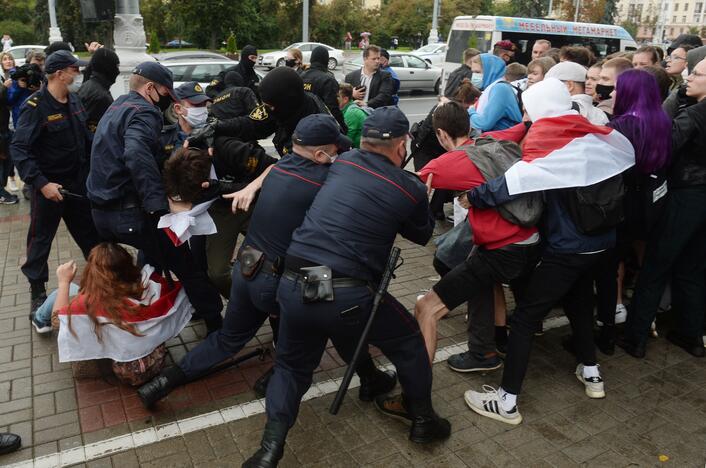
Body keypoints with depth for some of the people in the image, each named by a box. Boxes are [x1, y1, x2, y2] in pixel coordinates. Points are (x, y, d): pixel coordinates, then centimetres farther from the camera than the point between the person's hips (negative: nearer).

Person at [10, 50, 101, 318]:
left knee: (90, 234, 16)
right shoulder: (35, 106, -17)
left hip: (78, 183, 6)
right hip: (49, 186, -6)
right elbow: (18, 149, -21)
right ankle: (37, 292, 24)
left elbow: (86, 137, 10)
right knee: (41, 239, 9)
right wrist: (41, 183, -28)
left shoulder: (74, 101, 3)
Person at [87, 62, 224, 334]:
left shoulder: (116, 108, 19)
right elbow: (137, 154, -33)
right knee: (188, 268, -2)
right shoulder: (143, 112, -13)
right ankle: (216, 324, 3)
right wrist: (158, 204, -38)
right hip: (131, 214, -10)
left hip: (102, 212, 10)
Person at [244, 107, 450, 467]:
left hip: (292, 286, 4)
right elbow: (422, 234, 22)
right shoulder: (411, 188, 2)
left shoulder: (342, 162, 11)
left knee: (291, 366, 27)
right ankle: (423, 419, 38)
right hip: (346, 296, -3)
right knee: (409, 341, 24)